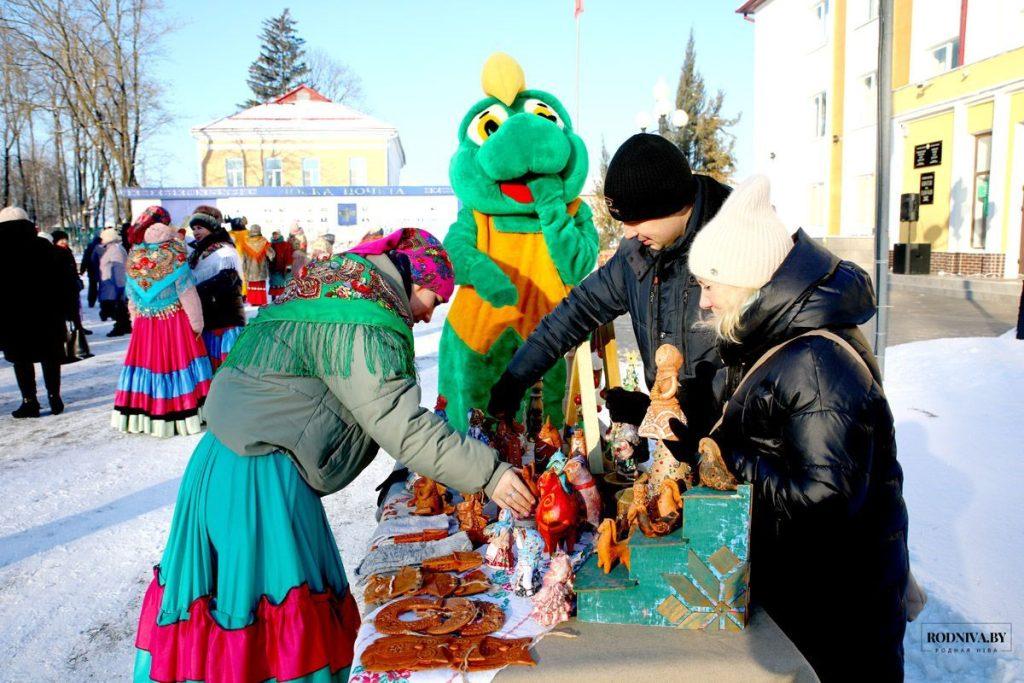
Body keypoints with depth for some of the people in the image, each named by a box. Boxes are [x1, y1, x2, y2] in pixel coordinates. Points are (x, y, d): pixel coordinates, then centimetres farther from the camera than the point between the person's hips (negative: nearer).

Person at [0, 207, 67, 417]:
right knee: (49, 356, 9)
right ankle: (54, 398, 11)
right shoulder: (43, 246, 2)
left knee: (21, 359, 4)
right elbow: (58, 280, 2)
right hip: (46, 313, 2)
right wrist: (60, 311, 7)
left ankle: (29, 401, 3)